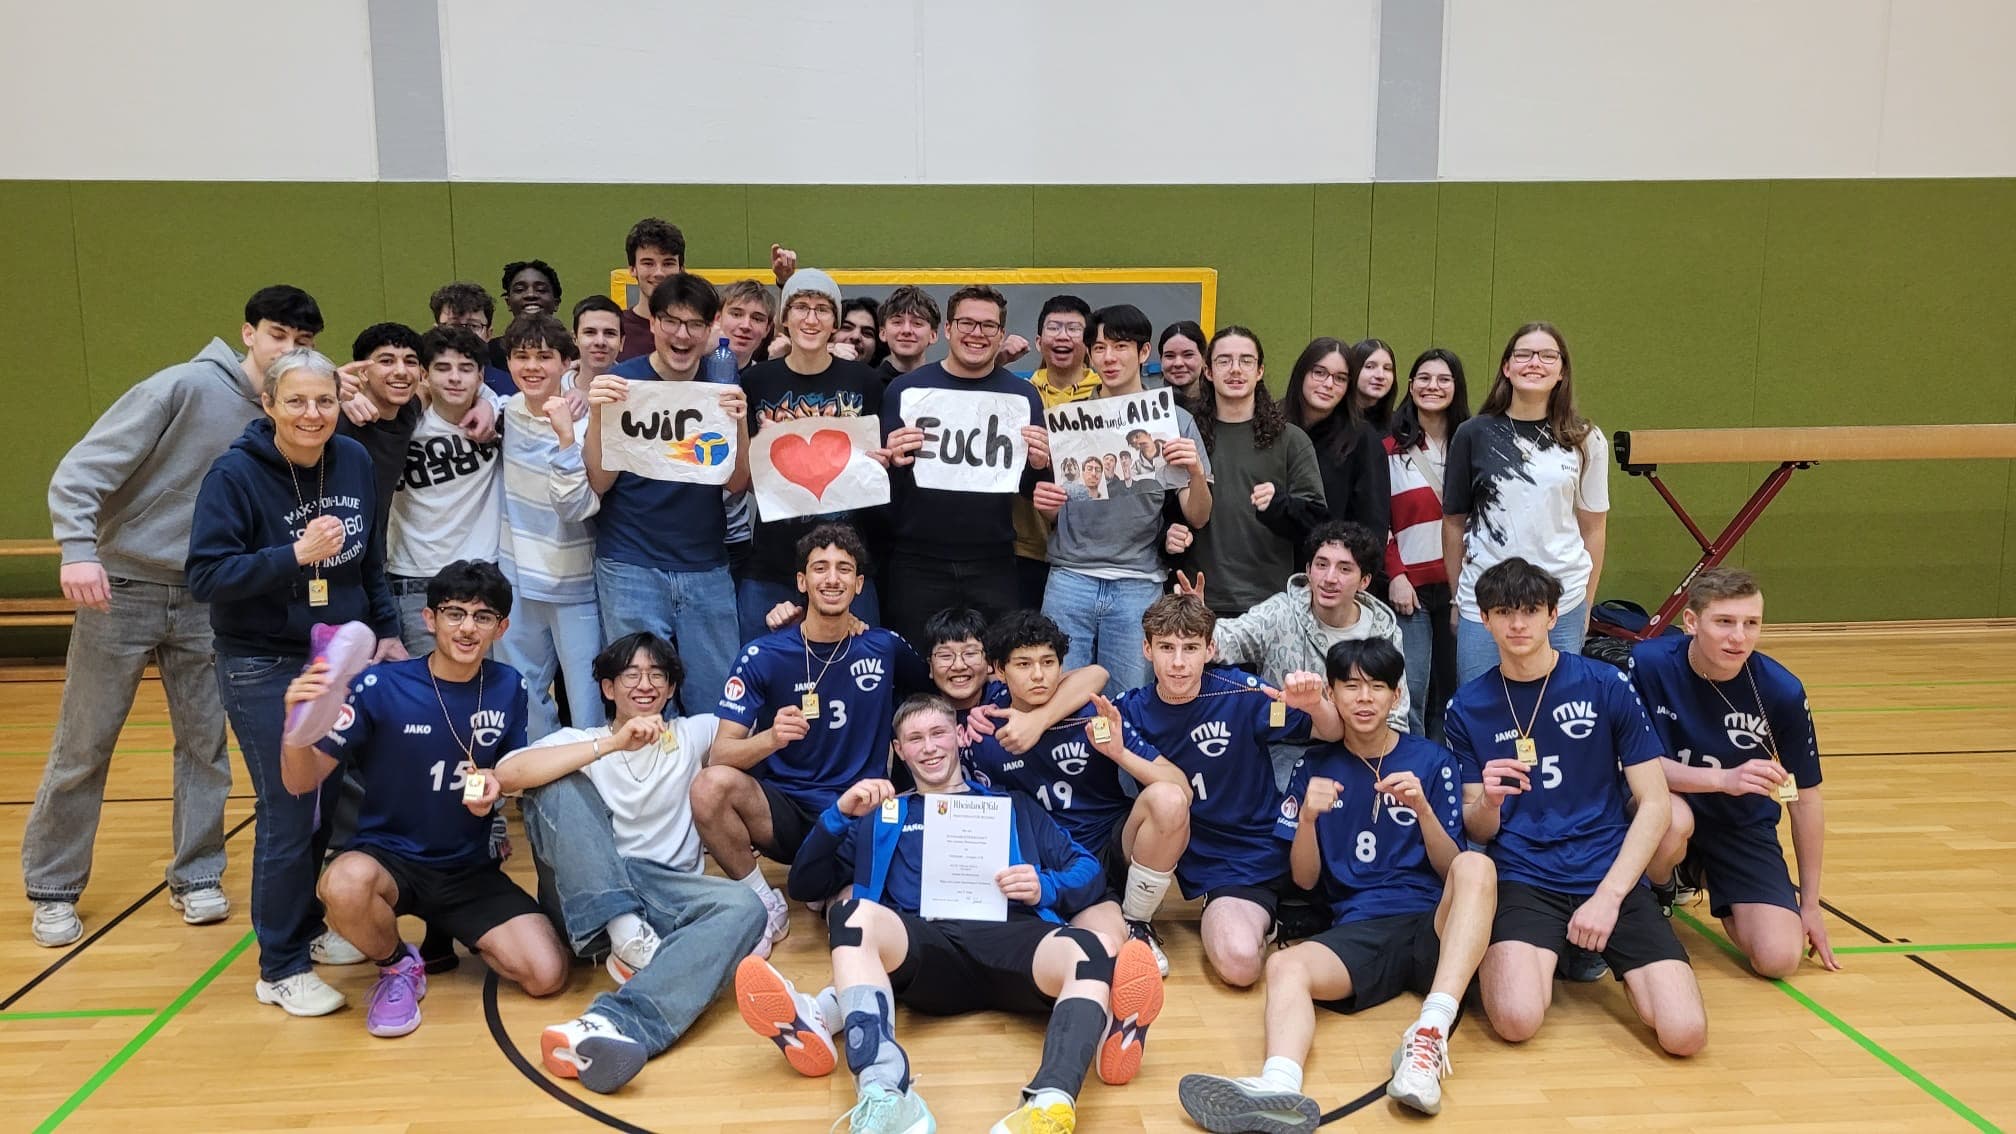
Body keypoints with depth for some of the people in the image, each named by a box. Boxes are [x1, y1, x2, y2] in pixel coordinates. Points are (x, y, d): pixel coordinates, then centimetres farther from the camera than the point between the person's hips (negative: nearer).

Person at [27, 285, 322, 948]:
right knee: (83, 746, 5)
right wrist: (78, 547, -30)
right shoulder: (185, 387, -14)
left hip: (204, 597, 4)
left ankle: (196, 876, 21)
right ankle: (52, 890, 20)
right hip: (119, 586, -4)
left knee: (207, 743, 7)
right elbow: (85, 467, -16)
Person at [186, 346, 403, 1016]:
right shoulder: (235, 474, -15)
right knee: (289, 813, -1)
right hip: (264, 670, -5)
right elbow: (205, 577, -18)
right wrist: (295, 554, -29)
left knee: (330, 802, 11)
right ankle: (281, 969, 14)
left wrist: (386, 631, 10)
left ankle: (308, 930, 31)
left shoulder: (355, 461, 0)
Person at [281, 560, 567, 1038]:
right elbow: (301, 782, -15)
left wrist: (494, 783, -13)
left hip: (471, 868, 3)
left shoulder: (508, 687, -4)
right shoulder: (380, 687, -15)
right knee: (345, 884, -39)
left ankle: (451, 934, 17)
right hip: (389, 855, -2)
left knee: (547, 975, -15)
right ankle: (398, 968, -3)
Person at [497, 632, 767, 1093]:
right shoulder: (579, 743, 12)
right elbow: (507, 774, -10)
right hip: (587, 896, -1)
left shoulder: (693, 734, 19)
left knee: (743, 908, -30)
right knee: (559, 781, -21)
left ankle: (614, 1021, -52)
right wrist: (611, 744, -18)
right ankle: (626, 938, -33)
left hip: (665, 891, 1)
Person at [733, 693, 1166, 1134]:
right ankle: (885, 1096, -54)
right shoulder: (884, 814, 31)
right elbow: (805, 886, 24)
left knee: (1085, 950, -34)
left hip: (1009, 936, 0)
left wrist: (1046, 888, 0)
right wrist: (840, 813, 8)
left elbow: (1088, 870, 23)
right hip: (924, 945, 0)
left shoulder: (1010, 804, 31)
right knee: (857, 915, -34)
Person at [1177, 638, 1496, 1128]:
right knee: (1284, 965, -30)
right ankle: (1280, 1088, -59)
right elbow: (1305, 879, 11)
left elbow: (1452, 869, 6)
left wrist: (1422, 807, -11)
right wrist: (1308, 817, -8)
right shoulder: (1316, 767, 12)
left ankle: (1431, 1033, -42)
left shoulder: (1433, 761, 9)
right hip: (1357, 930, 1)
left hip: (1435, 925, -1)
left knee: (1477, 865, -32)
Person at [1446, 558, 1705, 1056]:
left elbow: (1654, 804, -1)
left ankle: (1588, 951, 10)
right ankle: (1540, 954, 7)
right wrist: (1488, 800, -18)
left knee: (1685, 1031, -18)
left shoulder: (1606, 685, 0)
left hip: (1611, 876, 0)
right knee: (1516, 1020, -26)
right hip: (1523, 880, 0)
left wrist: (1608, 896, -11)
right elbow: (1478, 830, 6)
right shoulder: (1466, 707, 4)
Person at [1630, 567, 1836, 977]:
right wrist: (1722, 779, -35)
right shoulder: (1649, 663, -21)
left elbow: (1805, 797, -3)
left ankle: (1705, 878, 20)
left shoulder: (1782, 691, -15)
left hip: (1743, 827, 2)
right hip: (1663, 804, -2)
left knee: (1779, 958, -13)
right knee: (1673, 820, -39)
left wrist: (1810, 903, 2)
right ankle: (1657, 896, -2)